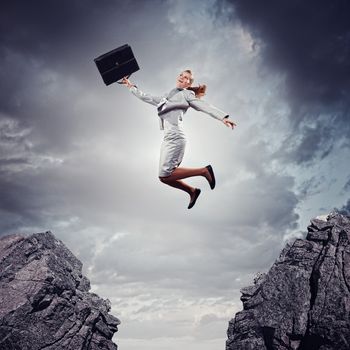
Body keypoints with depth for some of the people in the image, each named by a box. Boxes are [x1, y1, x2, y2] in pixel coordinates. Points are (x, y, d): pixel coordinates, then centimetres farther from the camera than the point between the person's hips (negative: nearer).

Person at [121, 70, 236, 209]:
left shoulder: (186, 94, 7)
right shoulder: (166, 97, 25)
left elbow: (204, 106, -5)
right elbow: (146, 97, 34)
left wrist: (223, 117, -17)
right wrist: (131, 86, 37)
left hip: (175, 137, -8)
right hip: (168, 138, 8)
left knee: (165, 175, -14)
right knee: (165, 176, 4)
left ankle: (204, 171, -5)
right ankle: (192, 191, 20)